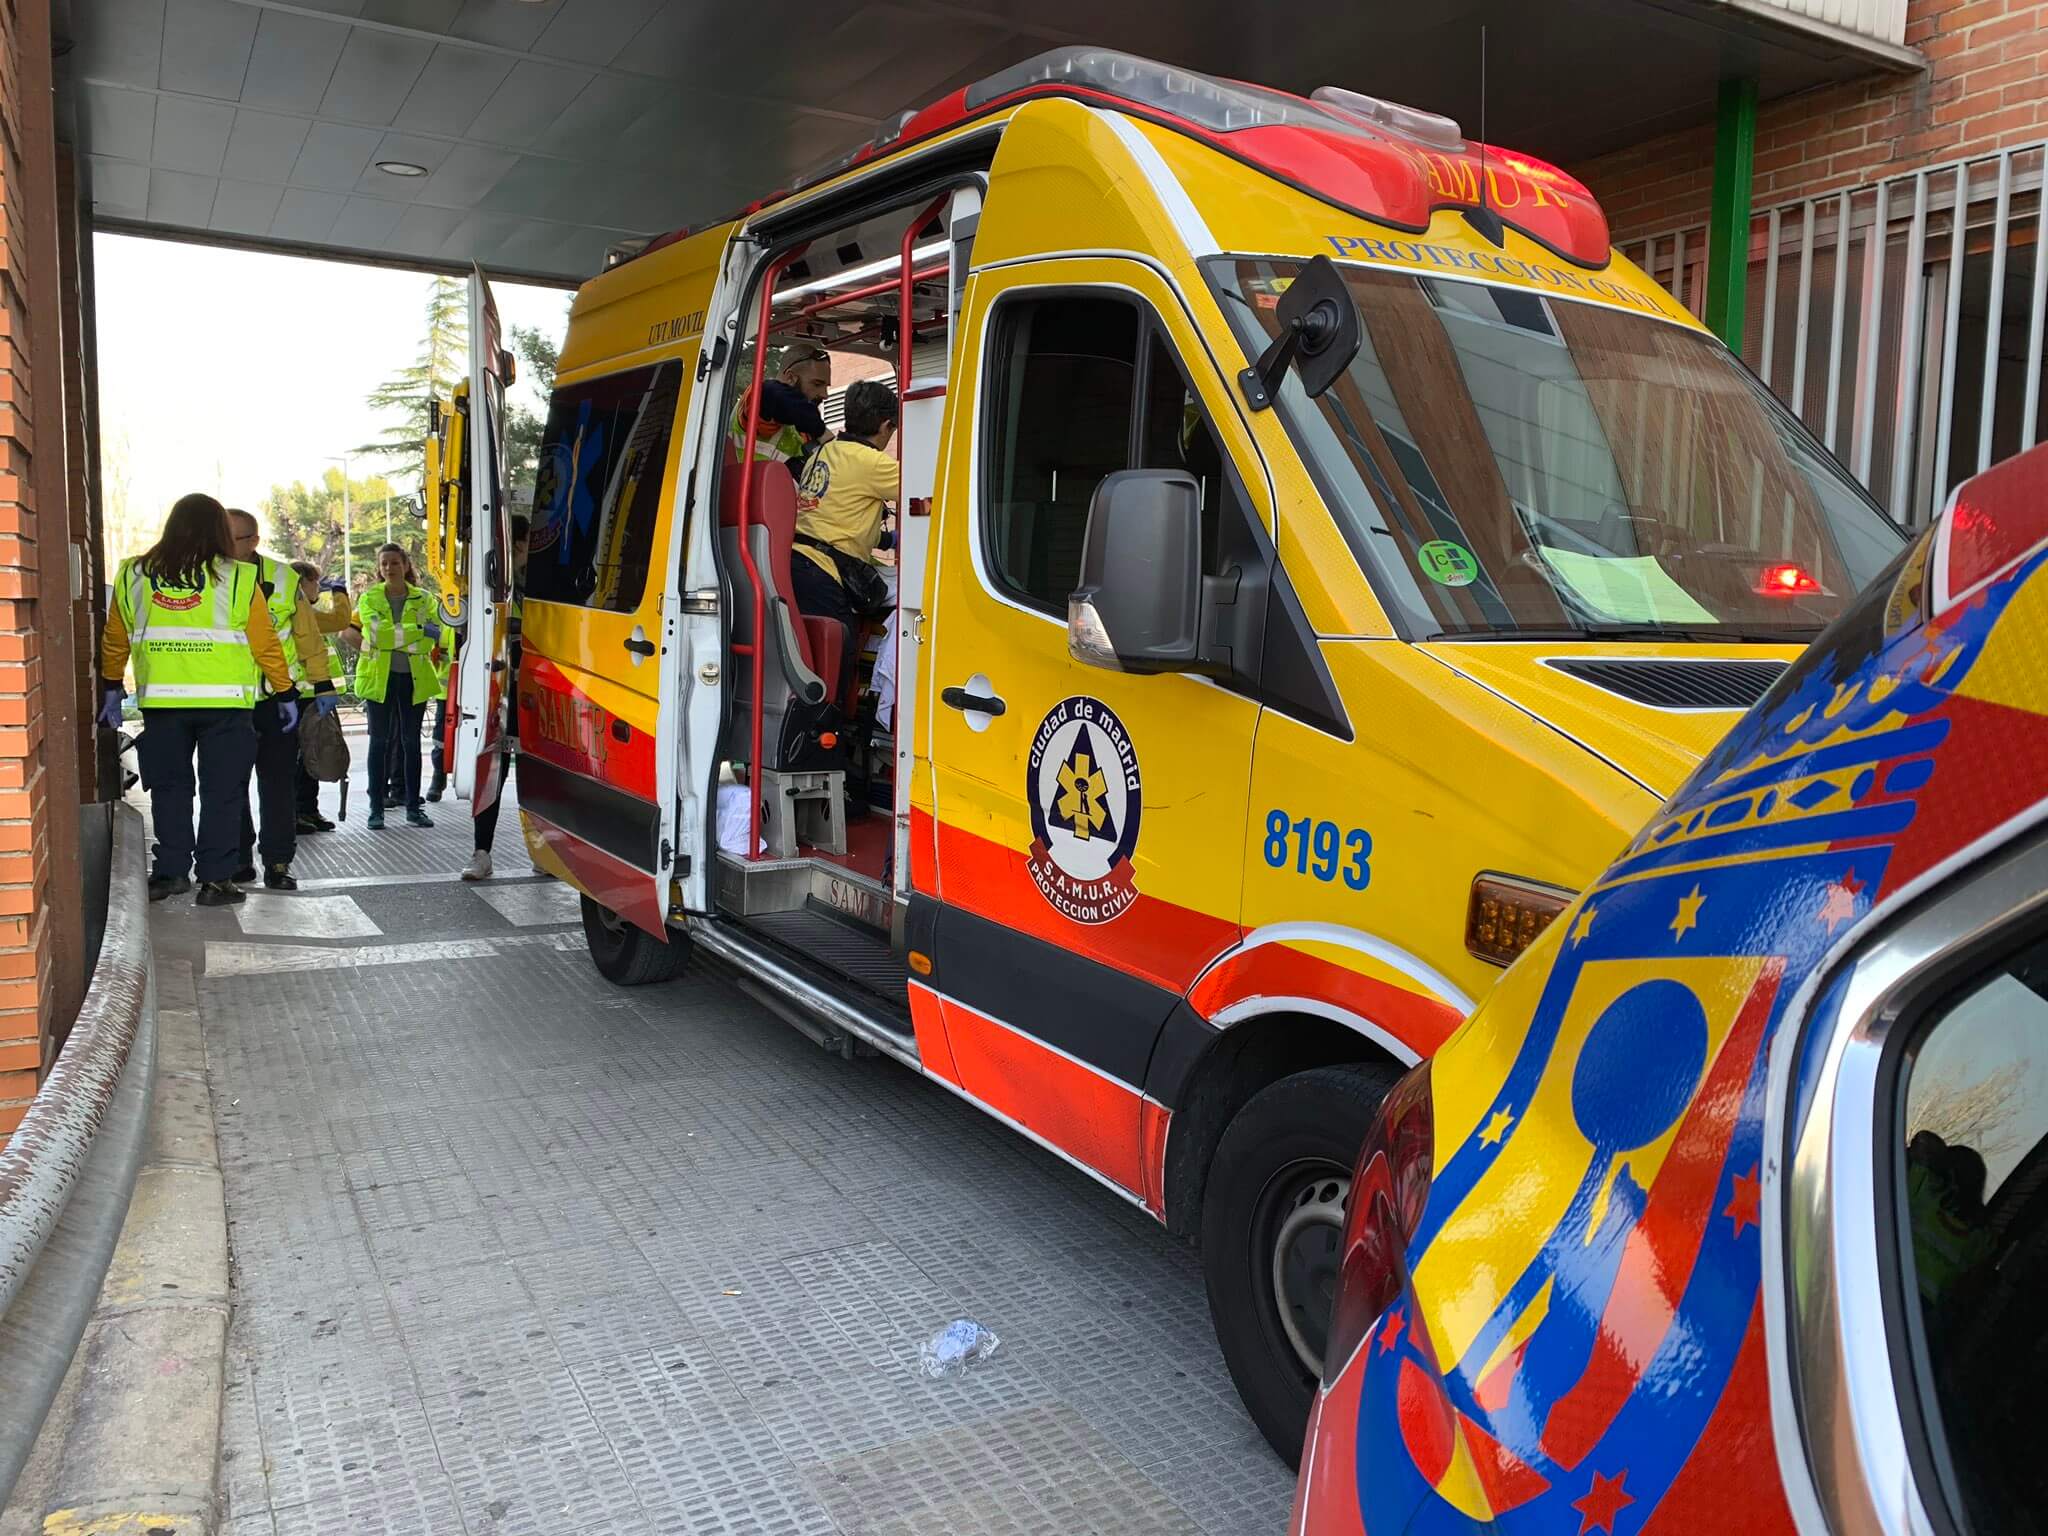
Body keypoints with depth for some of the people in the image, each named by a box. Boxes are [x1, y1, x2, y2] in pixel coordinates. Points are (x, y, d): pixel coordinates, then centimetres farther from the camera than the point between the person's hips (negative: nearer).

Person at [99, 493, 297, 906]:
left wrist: (111, 691, 26)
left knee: (169, 787, 15)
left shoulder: (133, 575, 6)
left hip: (160, 701, 3)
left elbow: (114, 640, 14)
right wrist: (286, 695, 8)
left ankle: (170, 871, 17)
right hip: (224, 702, -2)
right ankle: (215, 879, 4)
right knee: (222, 790, 5)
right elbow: (266, 644, -1)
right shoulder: (237, 578, -4)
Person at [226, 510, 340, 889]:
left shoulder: (283, 579, 0)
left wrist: (323, 686, 3)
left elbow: (308, 635, 6)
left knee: (278, 781, 0)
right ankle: (239, 856, 20)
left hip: (278, 699, -1)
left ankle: (277, 861, 6)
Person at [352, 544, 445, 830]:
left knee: (411, 741, 6)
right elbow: (377, 632, -15)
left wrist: (396, 640, -17)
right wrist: (418, 631, -19)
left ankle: (413, 806, 12)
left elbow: (432, 639, -6)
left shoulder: (422, 599, 7)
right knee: (379, 740, 1)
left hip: (414, 678, 1)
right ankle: (376, 808, 5)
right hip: (379, 677, -1)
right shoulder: (369, 599, 3)